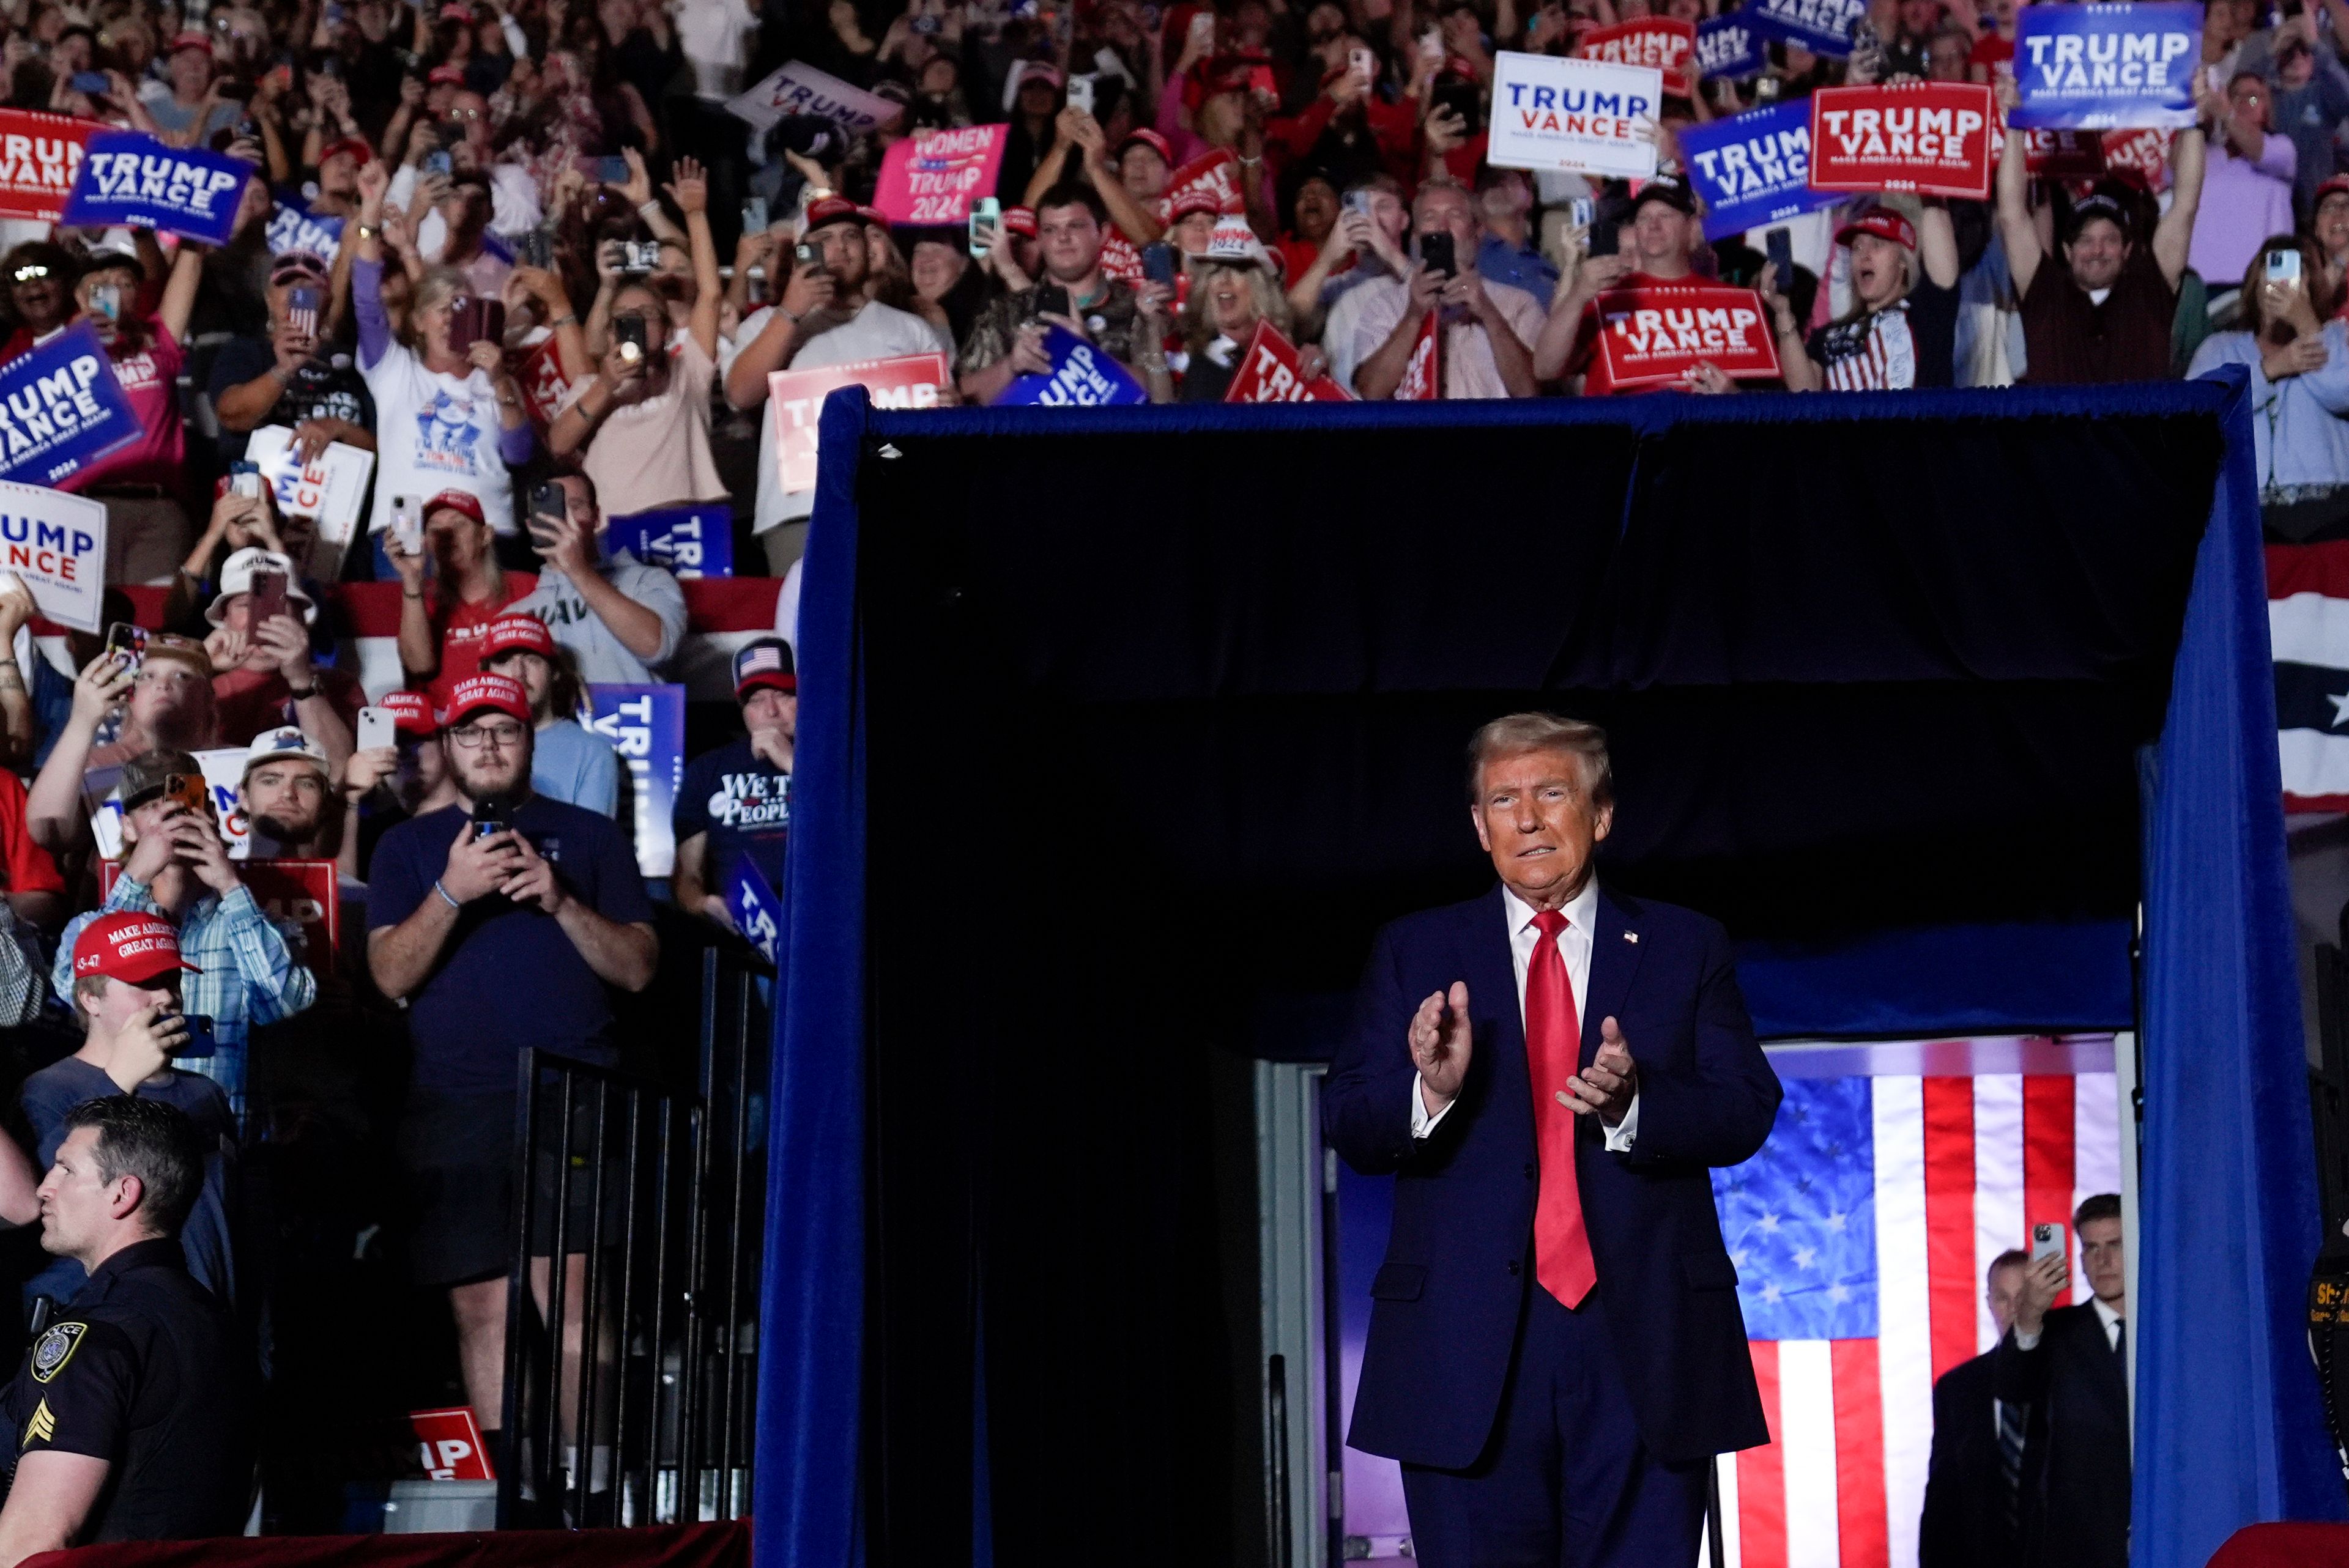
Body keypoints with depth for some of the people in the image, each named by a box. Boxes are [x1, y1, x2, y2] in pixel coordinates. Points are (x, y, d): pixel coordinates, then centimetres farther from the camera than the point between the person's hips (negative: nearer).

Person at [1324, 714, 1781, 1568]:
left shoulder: (1686, 948, 11)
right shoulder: (1414, 952, 12)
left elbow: (1748, 1112, 1)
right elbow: (1348, 1128, 3)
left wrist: (1635, 1103, -19)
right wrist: (1430, 1090, -19)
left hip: (1644, 1345, 0)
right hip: (1468, 1350, 0)